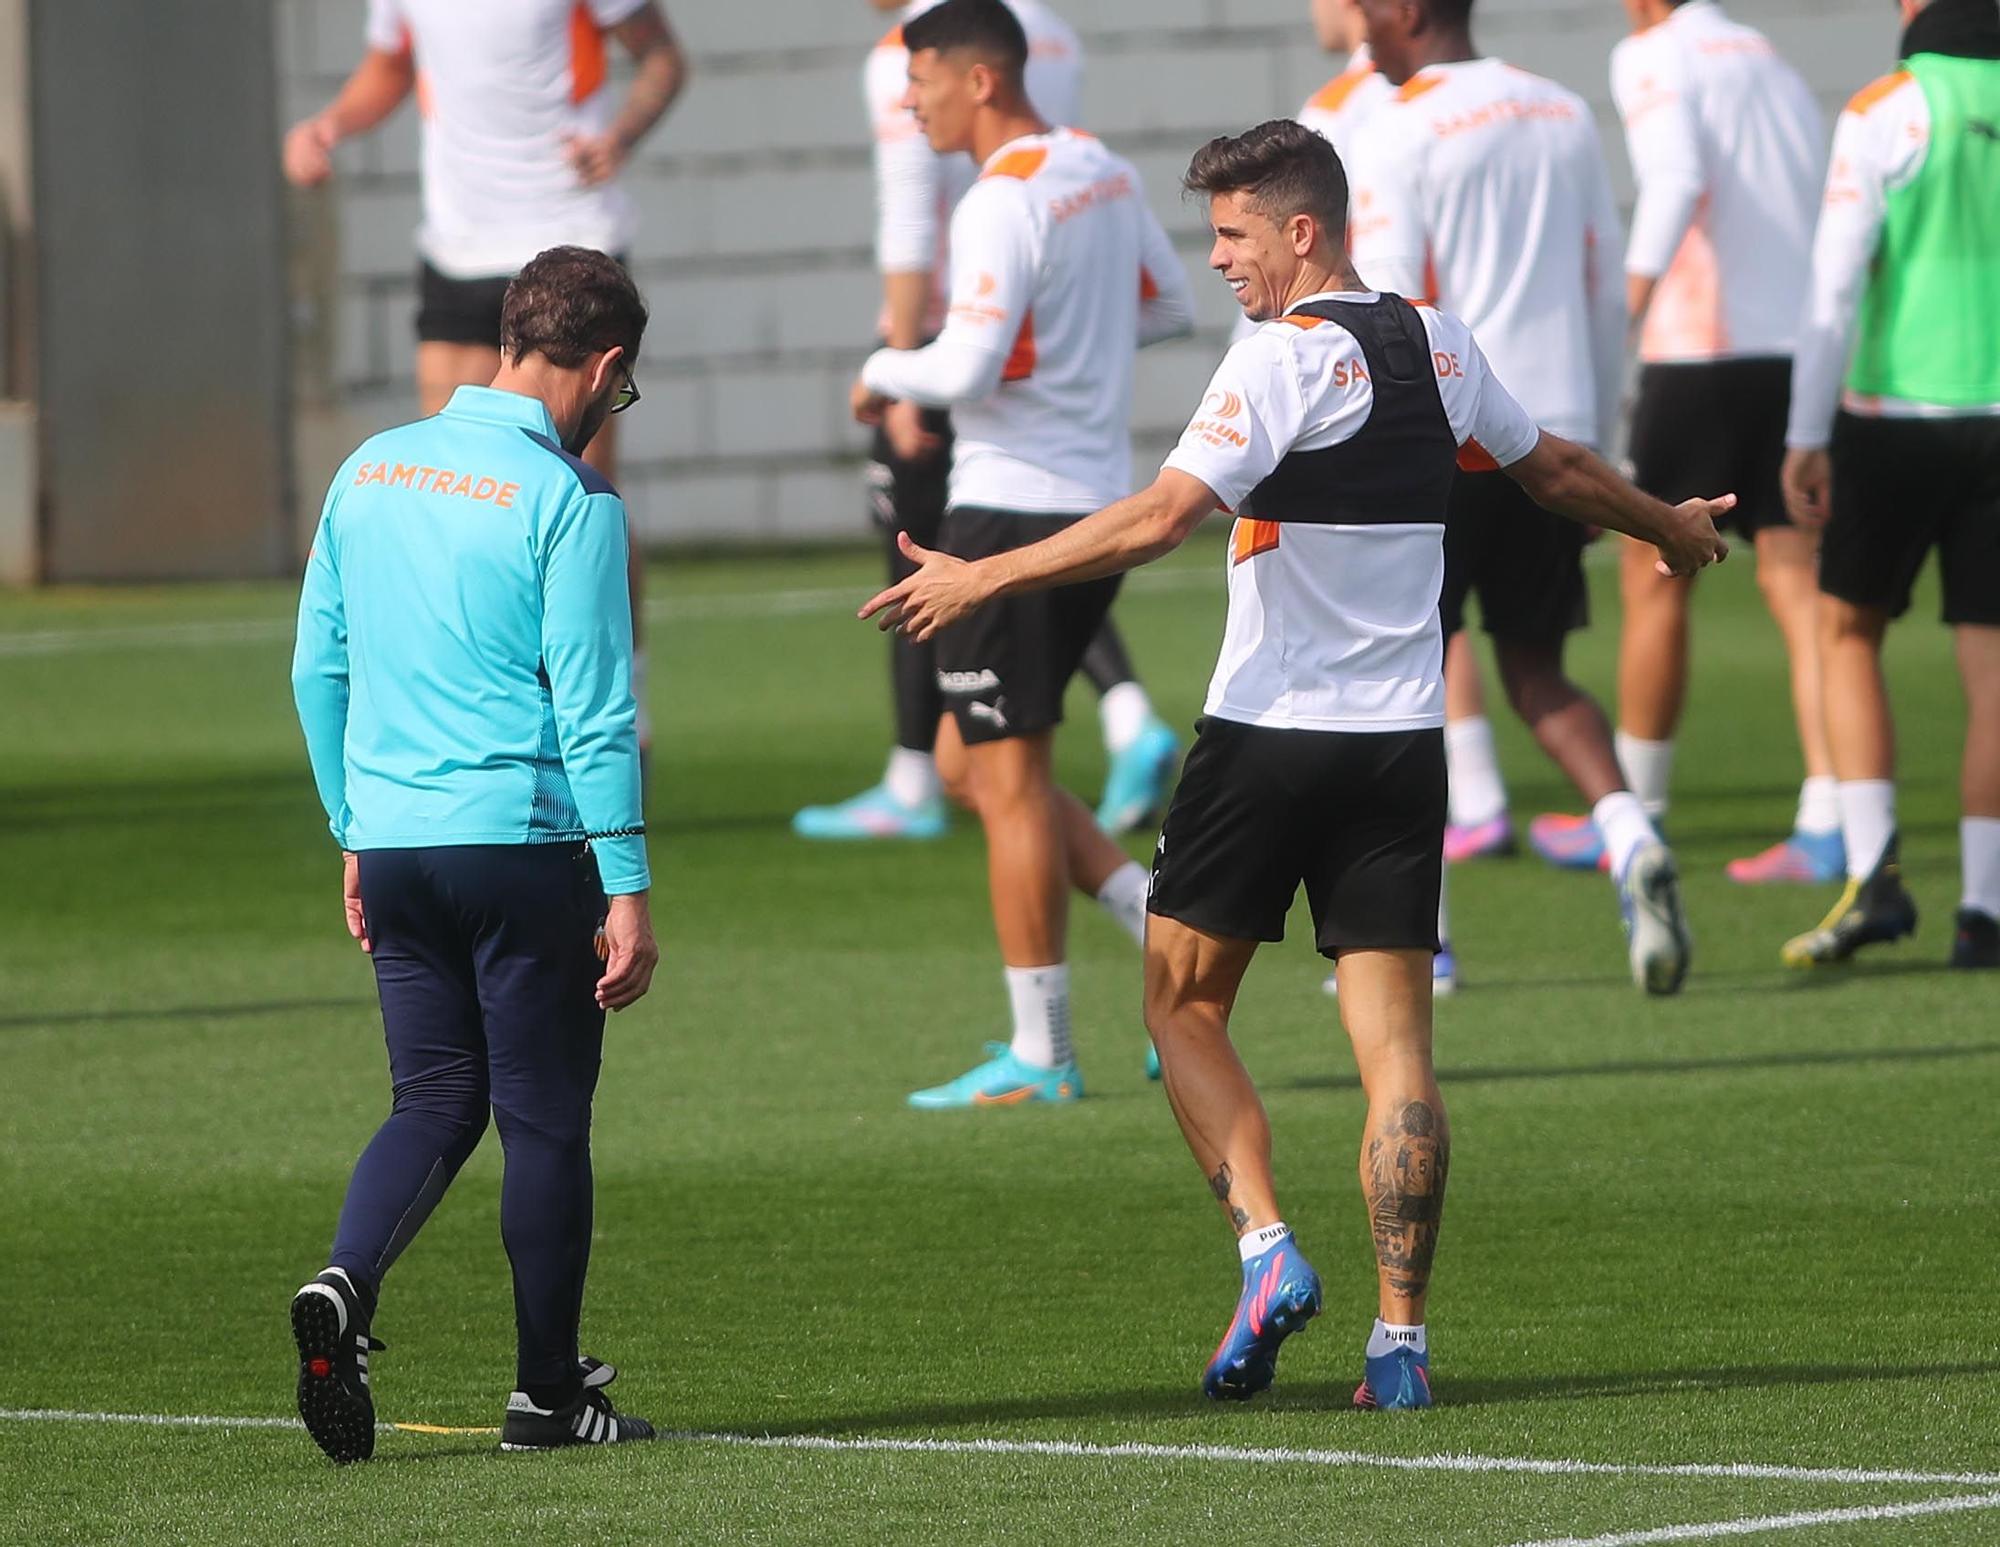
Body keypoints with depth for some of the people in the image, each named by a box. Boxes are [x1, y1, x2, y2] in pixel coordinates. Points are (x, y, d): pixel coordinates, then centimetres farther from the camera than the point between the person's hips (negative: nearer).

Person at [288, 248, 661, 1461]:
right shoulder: (568, 501, -10)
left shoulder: (371, 472, 9)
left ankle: (346, 1282, -13)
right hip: (525, 839, -5)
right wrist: (626, 889, -10)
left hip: (393, 845, 5)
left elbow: (319, 668, 14)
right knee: (545, 1120, 5)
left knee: (437, 1099, 13)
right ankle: (549, 1394, 11)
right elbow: (594, 710, -13)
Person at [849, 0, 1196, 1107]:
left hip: (1015, 509, -9)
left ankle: (1039, 1056, 2)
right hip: (1101, 504, 9)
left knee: (1006, 780, -2)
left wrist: (885, 375, -5)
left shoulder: (1003, 204, -17)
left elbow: (968, 369, -24)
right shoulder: (1102, 174, 10)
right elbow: (1170, 306, 23)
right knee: (969, 766, 17)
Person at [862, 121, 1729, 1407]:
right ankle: (1401, 1338, -3)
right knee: (1397, 1047, 2)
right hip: (1404, 744, 5)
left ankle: (1267, 1249, -5)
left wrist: (983, 579, -20)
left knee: (1183, 1004, 11)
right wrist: (1672, 526, 44)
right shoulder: (1437, 345, 9)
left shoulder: (1286, 359, -12)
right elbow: (1558, 470, 25)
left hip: (1269, 736, -5)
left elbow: (1164, 517, -22)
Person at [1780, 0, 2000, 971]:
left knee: (1847, 633, 15)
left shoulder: (1886, 113, -7)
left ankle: (1874, 876, 3)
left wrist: (1808, 436, -10)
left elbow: (1837, 282, -11)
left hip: (1896, 416, -2)